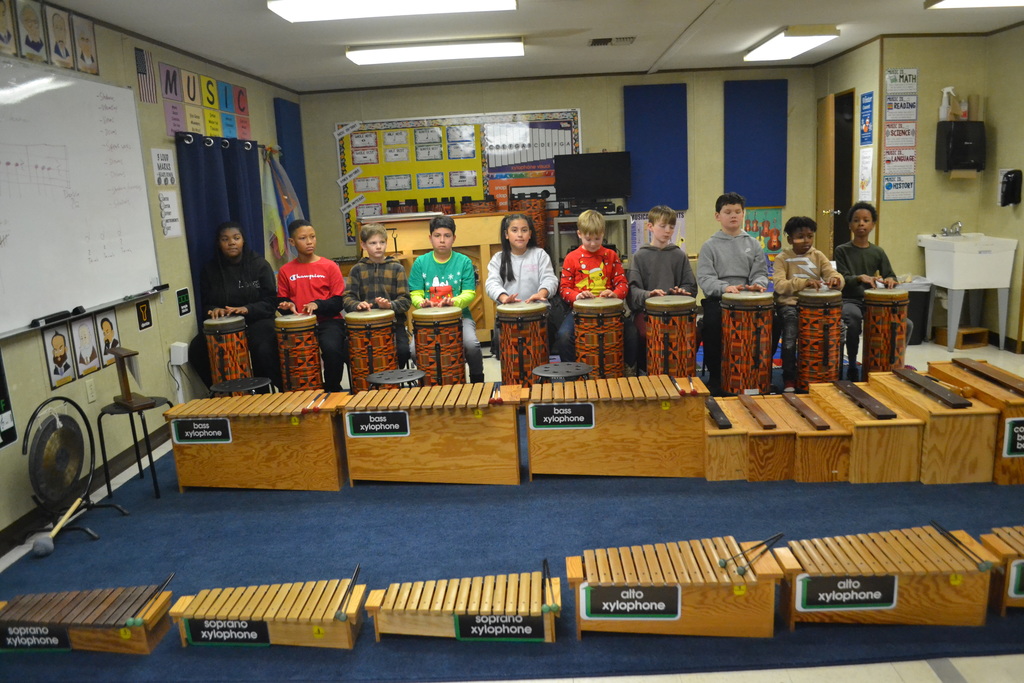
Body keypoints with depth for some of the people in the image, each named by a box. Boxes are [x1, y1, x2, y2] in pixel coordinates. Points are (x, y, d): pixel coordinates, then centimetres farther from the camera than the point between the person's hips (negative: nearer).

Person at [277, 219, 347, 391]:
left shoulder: (329, 266, 2)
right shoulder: (285, 271, 9)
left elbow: (338, 303, 0)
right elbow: (281, 300, 19)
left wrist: (317, 305, -18)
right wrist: (288, 306, -5)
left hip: (328, 321, -2)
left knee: (332, 349, -32)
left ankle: (332, 390, -5)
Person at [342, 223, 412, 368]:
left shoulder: (397, 268, 8)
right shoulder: (357, 270, 10)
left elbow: (405, 300, 0)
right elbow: (347, 297, 2)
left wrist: (390, 305, -21)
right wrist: (357, 305, -21)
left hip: (393, 322, 0)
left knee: (403, 350, -25)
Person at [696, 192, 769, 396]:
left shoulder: (752, 244, 16)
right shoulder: (710, 246, 6)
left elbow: (760, 272, 10)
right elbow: (704, 277, -5)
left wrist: (758, 284, -15)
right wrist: (725, 287, -23)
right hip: (717, 298, -2)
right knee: (712, 323, -32)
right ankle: (715, 376, -13)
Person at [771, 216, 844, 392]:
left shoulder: (818, 256, 11)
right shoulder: (782, 258, 0)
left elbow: (836, 275, 0)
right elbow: (779, 285, -16)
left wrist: (835, 280, -26)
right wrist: (804, 282, -32)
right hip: (789, 305, -3)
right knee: (790, 334, -28)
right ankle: (789, 379, -11)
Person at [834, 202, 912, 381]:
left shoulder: (878, 252, 12)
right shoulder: (842, 250, 2)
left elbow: (890, 275, 6)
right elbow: (843, 279, -7)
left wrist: (889, 280, -19)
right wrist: (860, 278, -28)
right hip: (850, 300, -4)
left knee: (907, 324, -16)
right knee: (854, 316, -39)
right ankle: (852, 365, -20)